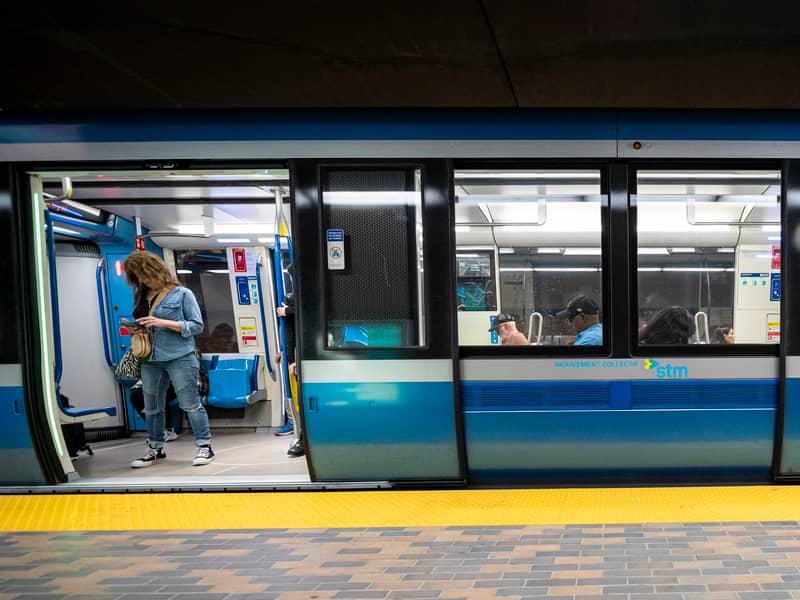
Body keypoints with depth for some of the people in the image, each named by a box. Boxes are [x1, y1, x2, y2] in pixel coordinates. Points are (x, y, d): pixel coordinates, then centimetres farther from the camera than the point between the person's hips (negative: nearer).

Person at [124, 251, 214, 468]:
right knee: (151, 407, 12)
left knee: (190, 404, -3)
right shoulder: (142, 297, 12)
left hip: (180, 358, -6)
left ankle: (204, 447, 5)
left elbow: (197, 326, -7)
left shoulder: (182, 294, -3)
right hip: (150, 360, 6)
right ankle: (156, 449, 25)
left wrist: (164, 322, -15)